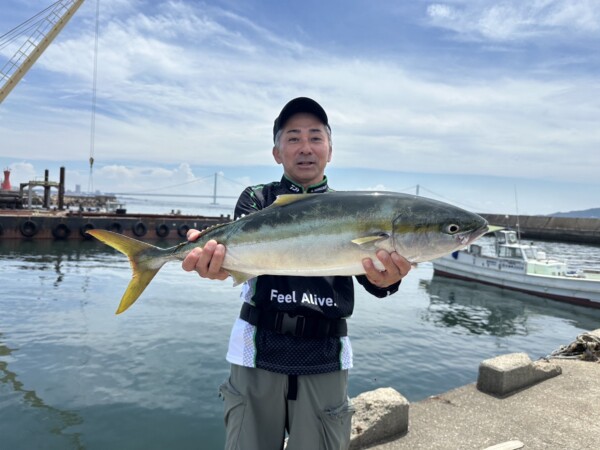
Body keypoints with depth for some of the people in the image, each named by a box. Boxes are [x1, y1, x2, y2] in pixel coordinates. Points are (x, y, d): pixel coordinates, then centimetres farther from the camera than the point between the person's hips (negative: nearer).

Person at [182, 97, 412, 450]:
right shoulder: (258, 199, 5)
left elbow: (368, 268, -9)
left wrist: (387, 278, -33)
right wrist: (217, 257, -38)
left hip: (325, 358, 1)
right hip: (259, 350, 0)